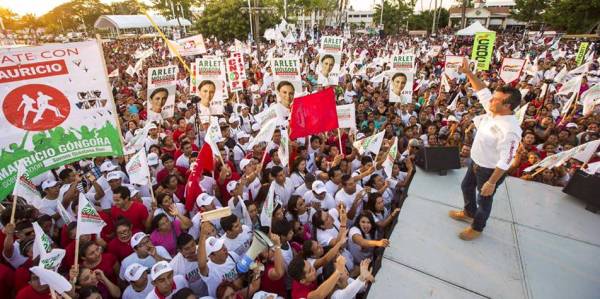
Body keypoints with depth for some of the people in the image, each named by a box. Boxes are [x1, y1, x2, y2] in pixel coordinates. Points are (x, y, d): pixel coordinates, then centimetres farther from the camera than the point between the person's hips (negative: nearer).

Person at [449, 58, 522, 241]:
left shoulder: (510, 130, -34)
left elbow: (505, 161, -30)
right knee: (466, 187, 27)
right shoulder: (493, 110, -11)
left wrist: (492, 182, -26)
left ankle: (477, 228, 38)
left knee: (484, 198, 14)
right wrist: (468, 72, -7)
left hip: (490, 169, -8)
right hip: (475, 162, 9)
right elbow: (482, 91, 0)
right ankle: (469, 213, 53)